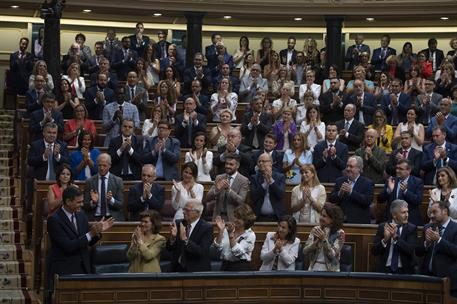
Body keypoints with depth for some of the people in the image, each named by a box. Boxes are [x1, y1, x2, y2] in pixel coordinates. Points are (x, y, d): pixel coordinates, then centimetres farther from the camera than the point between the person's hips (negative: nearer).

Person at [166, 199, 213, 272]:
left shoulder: (206, 228, -7)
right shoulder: (179, 224, 6)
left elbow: (202, 251, -18)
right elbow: (169, 248, 6)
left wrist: (185, 239, -26)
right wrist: (173, 237, -13)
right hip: (178, 269, 3)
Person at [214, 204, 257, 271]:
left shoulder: (250, 235, 0)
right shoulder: (227, 229, 8)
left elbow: (237, 252, -12)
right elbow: (218, 247, -1)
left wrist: (231, 234, -17)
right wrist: (220, 231, -10)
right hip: (225, 266, 3)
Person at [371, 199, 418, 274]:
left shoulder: (412, 228, 3)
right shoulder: (382, 227, 5)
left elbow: (411, 250, -10)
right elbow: (374, 251, 0)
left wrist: (395, 237, -20)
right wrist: (385, 239, -17)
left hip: (404, 271, 0)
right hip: (384, 270, 0)